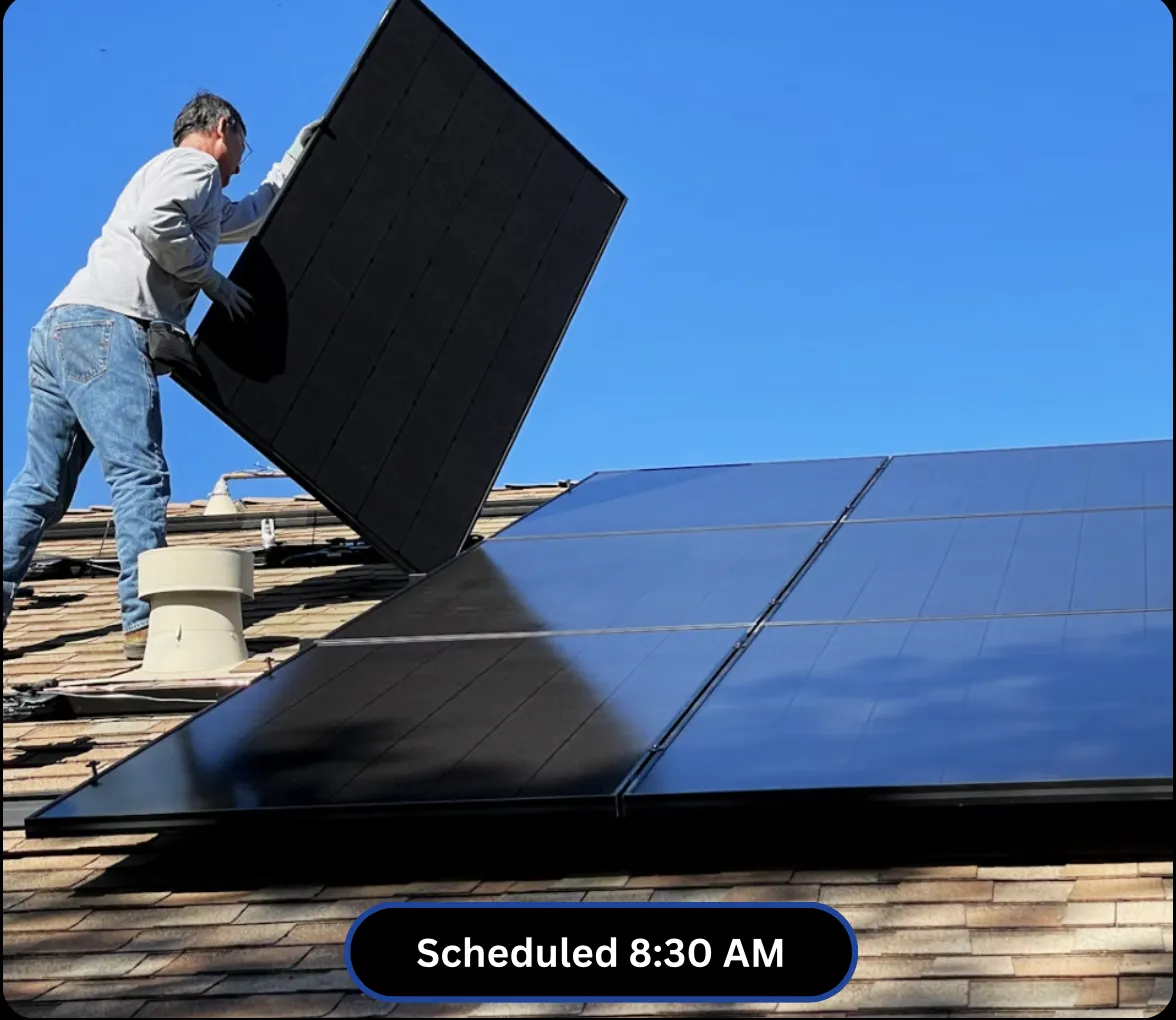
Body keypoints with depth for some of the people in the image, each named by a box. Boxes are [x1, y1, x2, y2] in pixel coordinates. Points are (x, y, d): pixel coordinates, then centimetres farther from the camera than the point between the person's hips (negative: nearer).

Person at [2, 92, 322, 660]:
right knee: (139, 474, -15)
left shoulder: (204, 196, 35)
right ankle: (146, 622, -21)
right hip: (106, 326, -10)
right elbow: (155, 222, -17)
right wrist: (210, 278, -6)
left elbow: (249, 217, 53)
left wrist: (294, 161, 58)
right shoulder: (195, 164, 4)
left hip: (58, 328, 10)